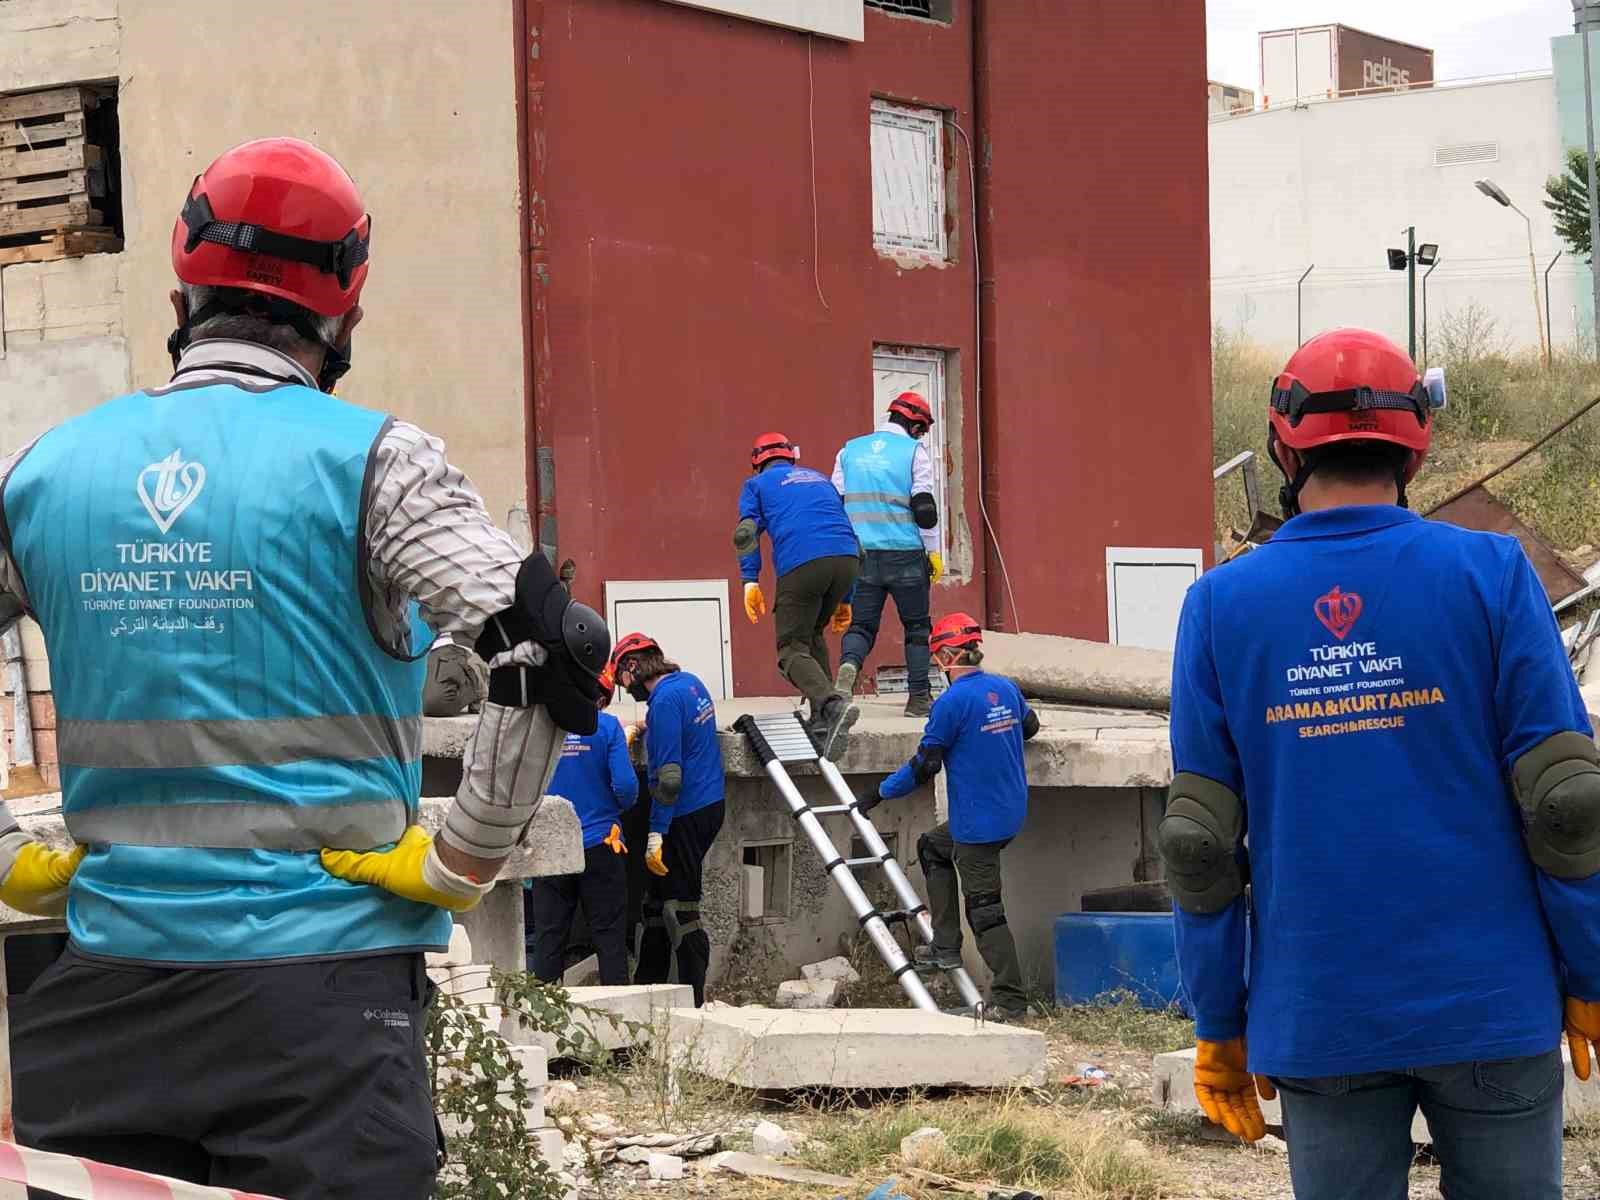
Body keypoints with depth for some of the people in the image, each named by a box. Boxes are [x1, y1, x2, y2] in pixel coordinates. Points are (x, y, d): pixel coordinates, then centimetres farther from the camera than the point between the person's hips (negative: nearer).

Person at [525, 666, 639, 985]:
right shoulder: (606, 726, -6)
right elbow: (626, 786, -11)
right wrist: (620, 807, 10)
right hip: (599, 845, -2)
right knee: (609, 935, 3)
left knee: (548, 936, 7)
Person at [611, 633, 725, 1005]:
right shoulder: (690, 682, 10)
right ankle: (647, 986, 24)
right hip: (711, 804, 10)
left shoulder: (665, 701, -19)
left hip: (686, 816, -10)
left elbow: (669, 776, -23)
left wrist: (656, 835, -21)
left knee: (679, 908, -4)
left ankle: (693, 1000, -2)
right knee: (657, 903, 17)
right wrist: (650, 730, 24)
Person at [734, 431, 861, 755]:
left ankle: (831, 704, -27)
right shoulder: (819, 479, 35)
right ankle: (823, 719, 15)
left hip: (800, 562, -5)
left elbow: (746, 532, 3)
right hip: (847, 557, 5)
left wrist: (750, 581, -2)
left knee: (793, 649, -1)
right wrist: (844, 599, 36)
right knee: (812, 635, 24)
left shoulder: (758, 484, 21)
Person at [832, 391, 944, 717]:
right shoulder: (914, 451, -3)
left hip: (861, 554, 3)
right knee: (917, 626, 11)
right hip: (905, 554, -3)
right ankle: (918, 697, 9)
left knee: (861, 623, 7)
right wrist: (934, 551, 3)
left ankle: (849, 665, -24)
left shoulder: (850, 451, 11)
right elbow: (924, 507, -7)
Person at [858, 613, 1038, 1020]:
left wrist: (879, 794, -4)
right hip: (1011, 814, 9)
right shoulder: (1006, 688, 4)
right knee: (932, 847, 28)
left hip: (978, 824, -9)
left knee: (984, 910, -3)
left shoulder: (952, 702, -18)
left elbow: (923, 766, -15)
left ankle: (1010, 999, -3)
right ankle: (946, 947, 24)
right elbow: (1029, 726, 25)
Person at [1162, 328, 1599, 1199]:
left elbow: (1200, 845, 0)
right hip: (1488, 1004, -1)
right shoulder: (1489, 574, -4)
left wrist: (1220, 1027, 7)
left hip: (1318, 1020, 1)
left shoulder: (1220, 605, 1)